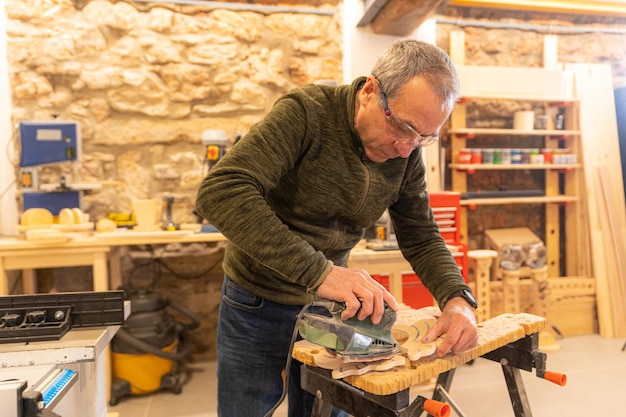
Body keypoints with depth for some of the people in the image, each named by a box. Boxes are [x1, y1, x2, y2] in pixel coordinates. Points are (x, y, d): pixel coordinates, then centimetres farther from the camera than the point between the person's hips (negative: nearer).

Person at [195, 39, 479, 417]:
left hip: (329, 307, 5)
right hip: (258, 306, -4)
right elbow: (220, 192, -36)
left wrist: (458, 299, -20)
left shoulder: (407, 154, -7)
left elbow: (422, 239, -1)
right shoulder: (306, 113, -24)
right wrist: (317, 271, -43)